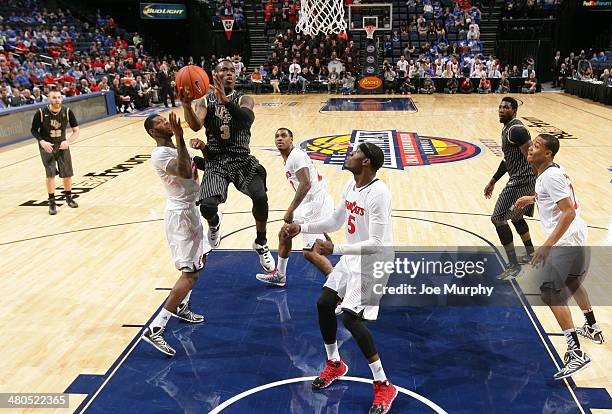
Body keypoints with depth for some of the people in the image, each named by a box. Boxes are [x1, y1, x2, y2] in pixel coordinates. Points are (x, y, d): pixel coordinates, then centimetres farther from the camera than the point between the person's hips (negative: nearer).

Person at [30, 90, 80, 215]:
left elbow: (76, 131, -4)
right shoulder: (41, 113, -15)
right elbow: (34, 130, -4)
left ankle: (68, 197, 29)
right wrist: (42, 142, -21)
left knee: (67, 173, 5)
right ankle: (52, 202, 3)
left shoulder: (67, 112, -11)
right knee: (50, 174, -10)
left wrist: (68, 141, -20)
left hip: (62, 145, 2)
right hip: (46, 146, -2)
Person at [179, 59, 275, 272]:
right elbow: (196, 125, -14)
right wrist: (186, 105, -34)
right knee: (207, 206, -22)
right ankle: (214, 222, 20)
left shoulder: (244, 99, 4)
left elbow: (248, 119, -20)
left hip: (242, 158, 0)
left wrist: (225, 99, -35)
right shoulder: (204, 101, 6)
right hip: (216, 161, 0)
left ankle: (261, 244, 3)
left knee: (260, 197, -25)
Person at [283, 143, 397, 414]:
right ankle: (334, 364, 33)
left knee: (351, 317, -15)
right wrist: (301, 228, 11)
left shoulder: (378, 194, -26)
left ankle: (383, 386, 2)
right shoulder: (350, 186, 3)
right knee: (324, 303, 10)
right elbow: (335, 221, 16)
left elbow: (376, 244, -29)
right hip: (350, 259, 9)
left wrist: (335, 249, -30)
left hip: (372, 264, -9)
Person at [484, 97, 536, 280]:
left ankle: (514, 266, 0)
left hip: (522, 181, -11)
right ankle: (531, 254, 42)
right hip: (519, 179, 11)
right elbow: (508, 159, 24)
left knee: (498, 219, -8)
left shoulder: (516, 130, -18)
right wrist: (492, 181, 26)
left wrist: (538, 185, -27)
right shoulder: (506, 129, 15)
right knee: (515, 217, 26)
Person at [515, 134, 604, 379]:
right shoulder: (552, 170, 10)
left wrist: (547, 245, -29)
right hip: (577, 239, 11)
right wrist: (532, 198, 24)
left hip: (566, 242, -11)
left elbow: (569, 212, -26)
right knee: (572, 282, 30)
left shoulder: (550, 176, -20)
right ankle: (592, 328, 49)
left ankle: (576, 353, -15)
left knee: (551, 292, -14)